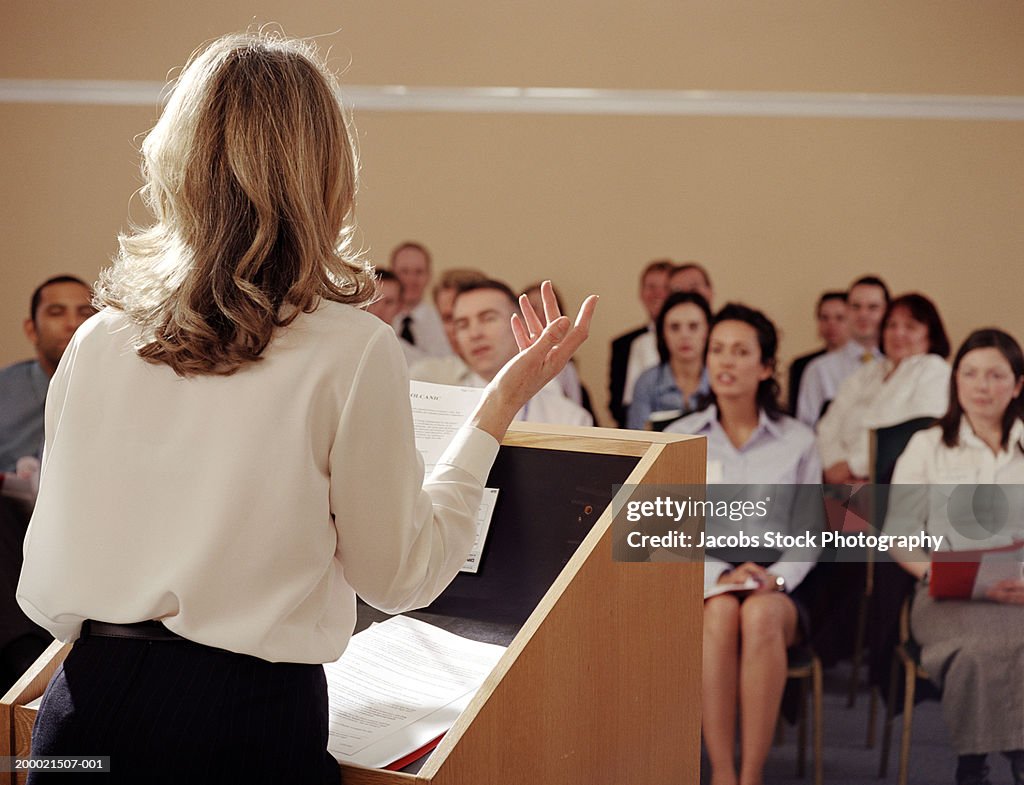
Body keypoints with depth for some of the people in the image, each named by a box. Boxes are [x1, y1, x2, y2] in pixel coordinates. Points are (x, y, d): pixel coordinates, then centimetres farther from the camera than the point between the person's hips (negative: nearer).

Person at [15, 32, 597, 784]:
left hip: (85, 711, 4)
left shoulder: (97, 341, 0)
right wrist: (497, 410, 5)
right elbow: (400, 577, -1)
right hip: (246, 723, -4)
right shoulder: (353, 351, -12)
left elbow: (47, 592, 7)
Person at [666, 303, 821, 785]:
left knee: (760, 614, -36)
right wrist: (720, 575, -14)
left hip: (777, 590, 0)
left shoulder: (797, 441, 9)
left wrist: (775, 579, -12)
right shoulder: (679, 439, 8)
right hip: (699, 585, 0)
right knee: (721, 612, -36)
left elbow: (808, 535, 7)